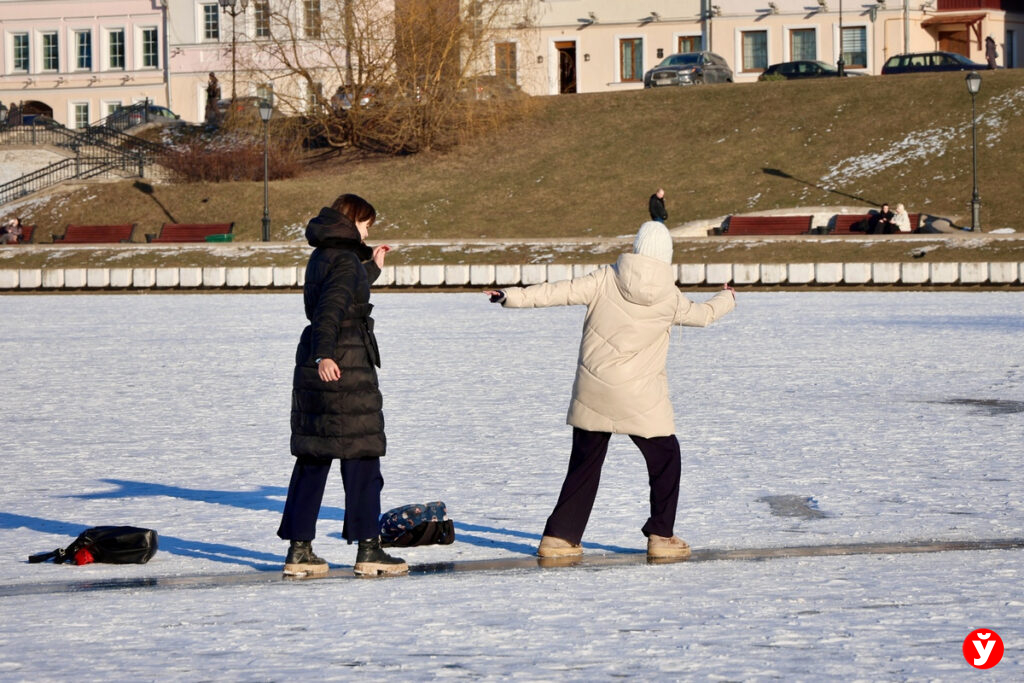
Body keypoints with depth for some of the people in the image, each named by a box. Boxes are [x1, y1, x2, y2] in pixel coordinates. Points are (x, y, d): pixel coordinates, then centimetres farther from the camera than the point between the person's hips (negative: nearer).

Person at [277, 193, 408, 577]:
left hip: (316, 370, 9)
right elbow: (331, 308, -29)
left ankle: (299, 549, 10)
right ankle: (368, 550, -2)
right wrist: (324, 355, -41)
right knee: (361, 456, -3)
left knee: (312, 458, 10)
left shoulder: (321, 257, 15)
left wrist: (372, 268, 43)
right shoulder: (344, 259, -13)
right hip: (345, 366, -9)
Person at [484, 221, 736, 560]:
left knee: (584, 462, 14)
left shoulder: (606, 280, -6)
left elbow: (562, 292, -9)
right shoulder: (669, 298, -3)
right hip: (640, 399, -2)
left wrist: (513, 296, -2)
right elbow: (702, 315, 16)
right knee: (665, 458, 15)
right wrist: (726, 299, 38)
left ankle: (559, 536, 13)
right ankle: (661, 536, 11)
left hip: (592, 392, 2)